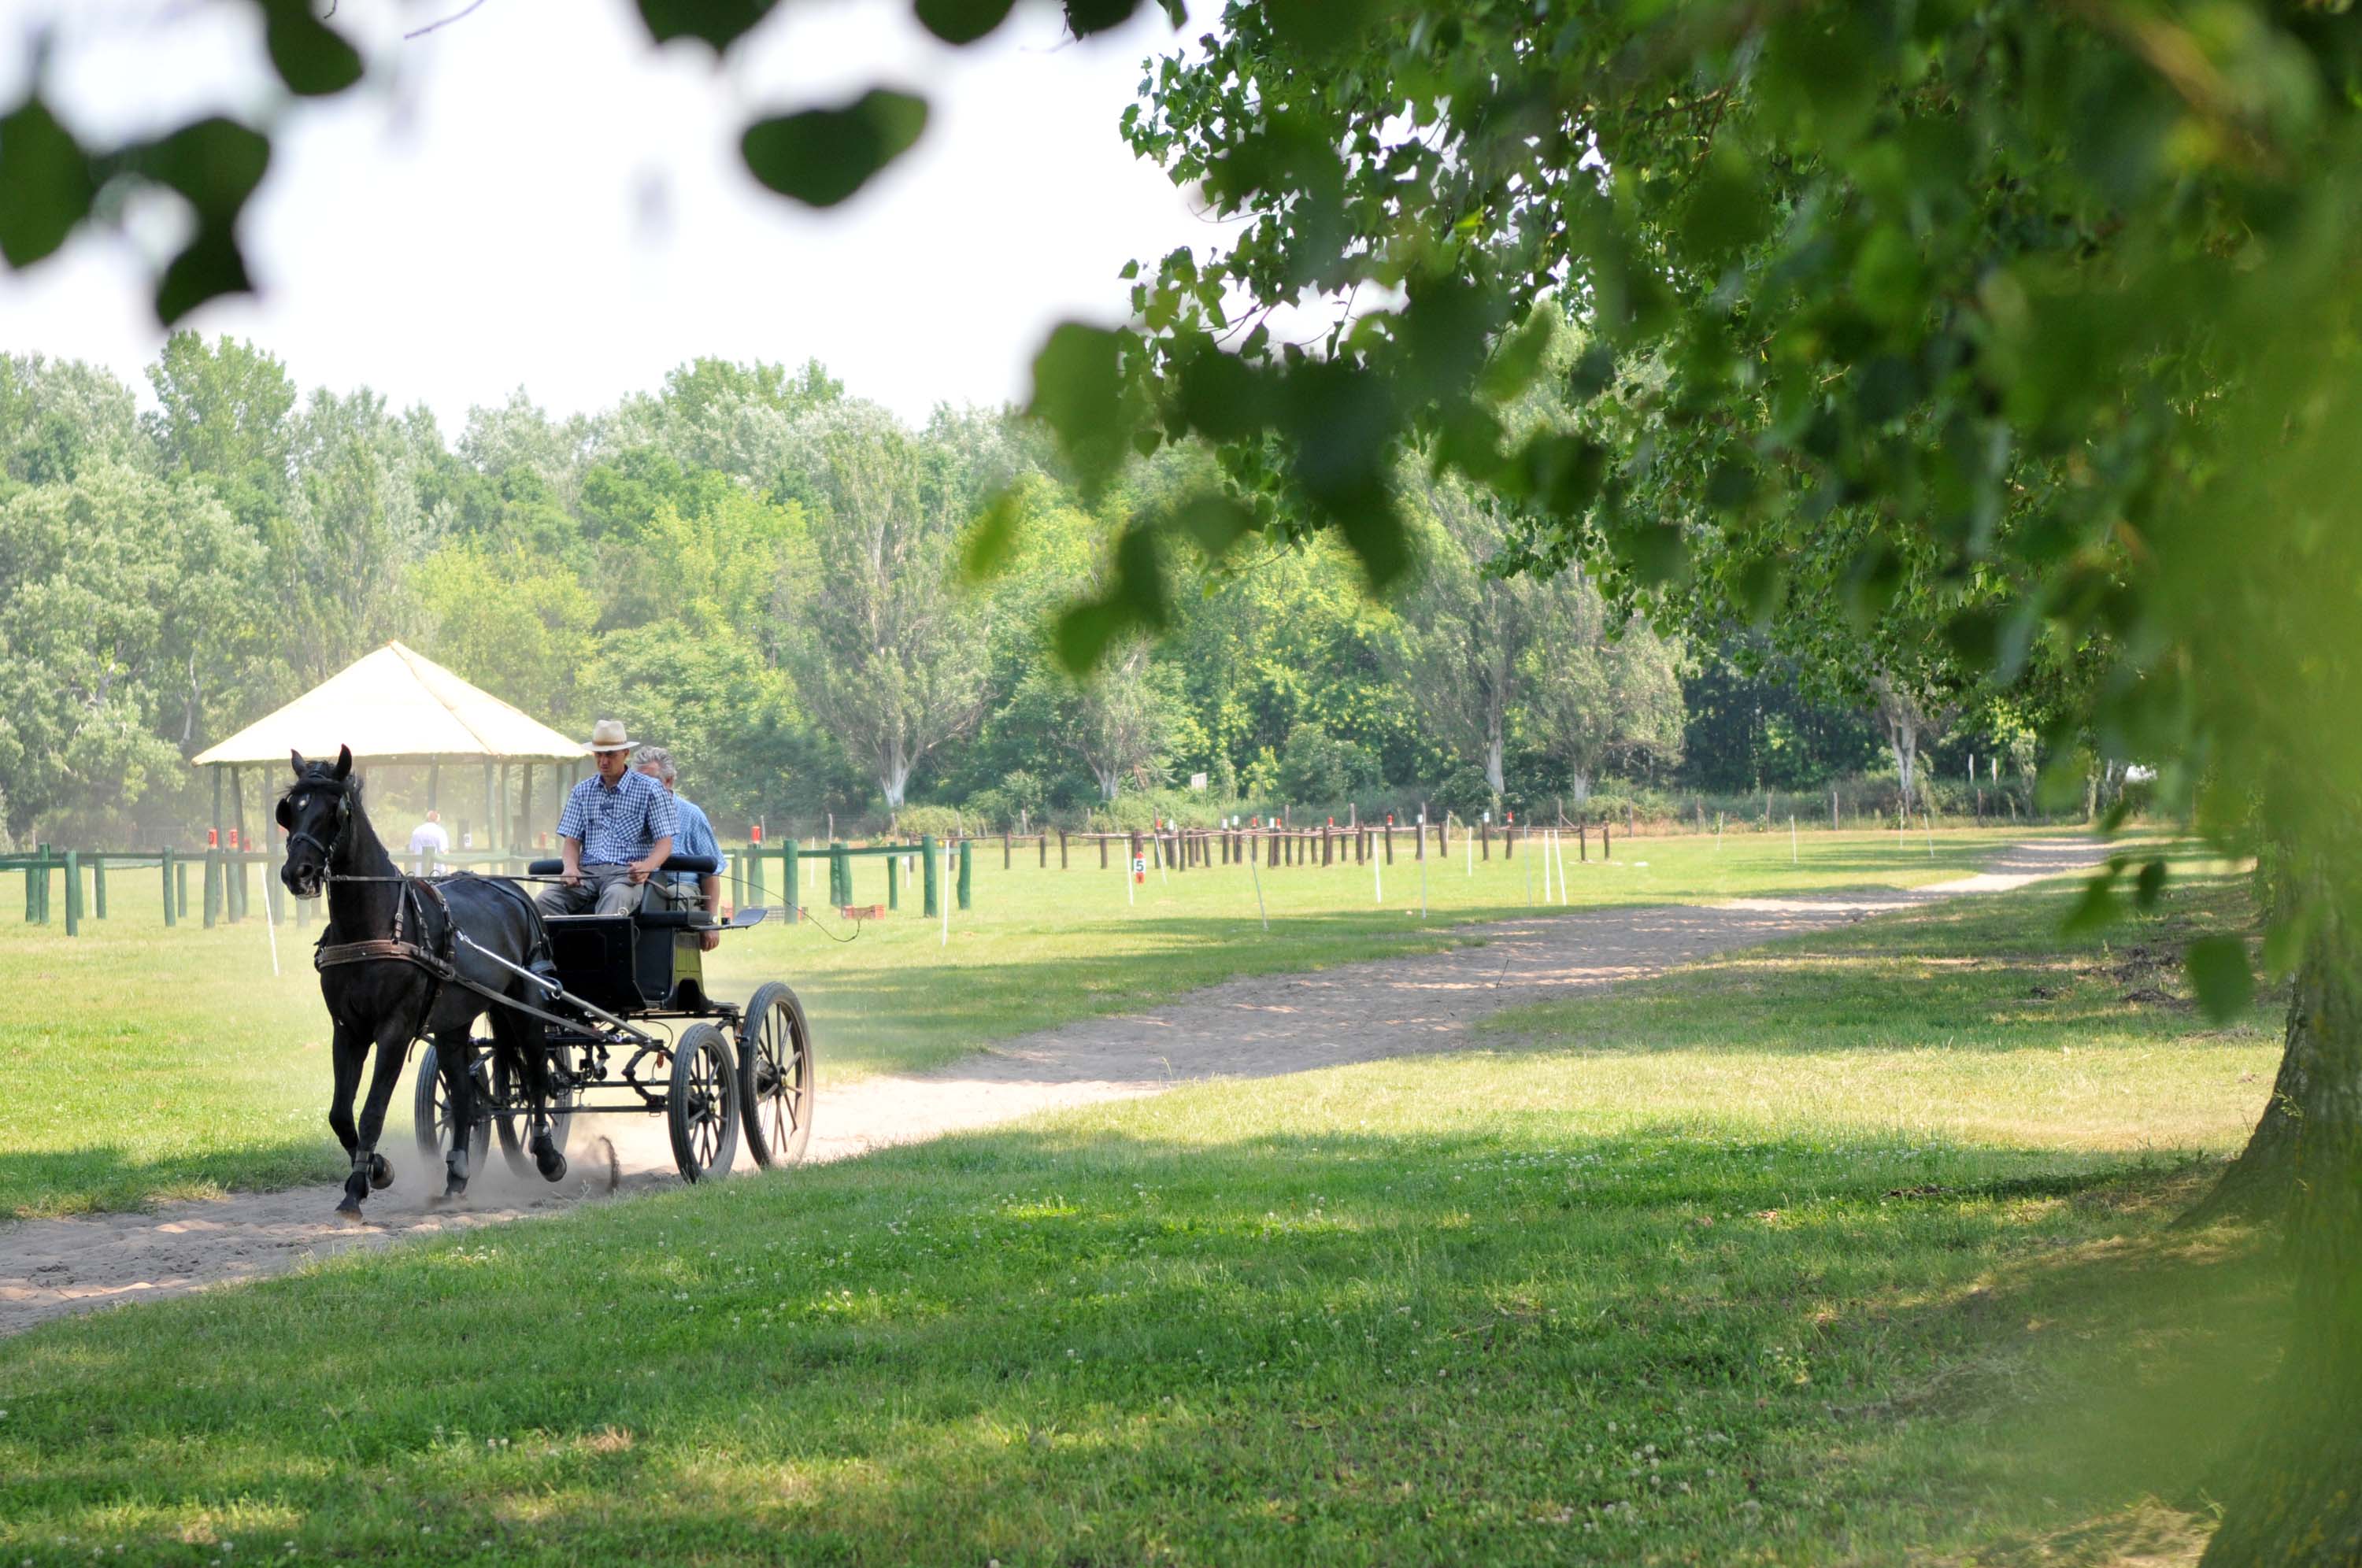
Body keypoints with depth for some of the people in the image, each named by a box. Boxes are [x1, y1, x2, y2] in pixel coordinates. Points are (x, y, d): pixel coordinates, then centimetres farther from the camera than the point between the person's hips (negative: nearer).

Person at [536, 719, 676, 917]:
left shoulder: (649, 790, 8)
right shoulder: (583, 791, 20)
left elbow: (664, 842, 2)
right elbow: (571, 840, 16)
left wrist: (647, 866, -21)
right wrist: (571, 867, -9)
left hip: (627, 873, -4)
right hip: (588, 871, 4)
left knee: (615, 896, -40)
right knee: (545, 901, -26)